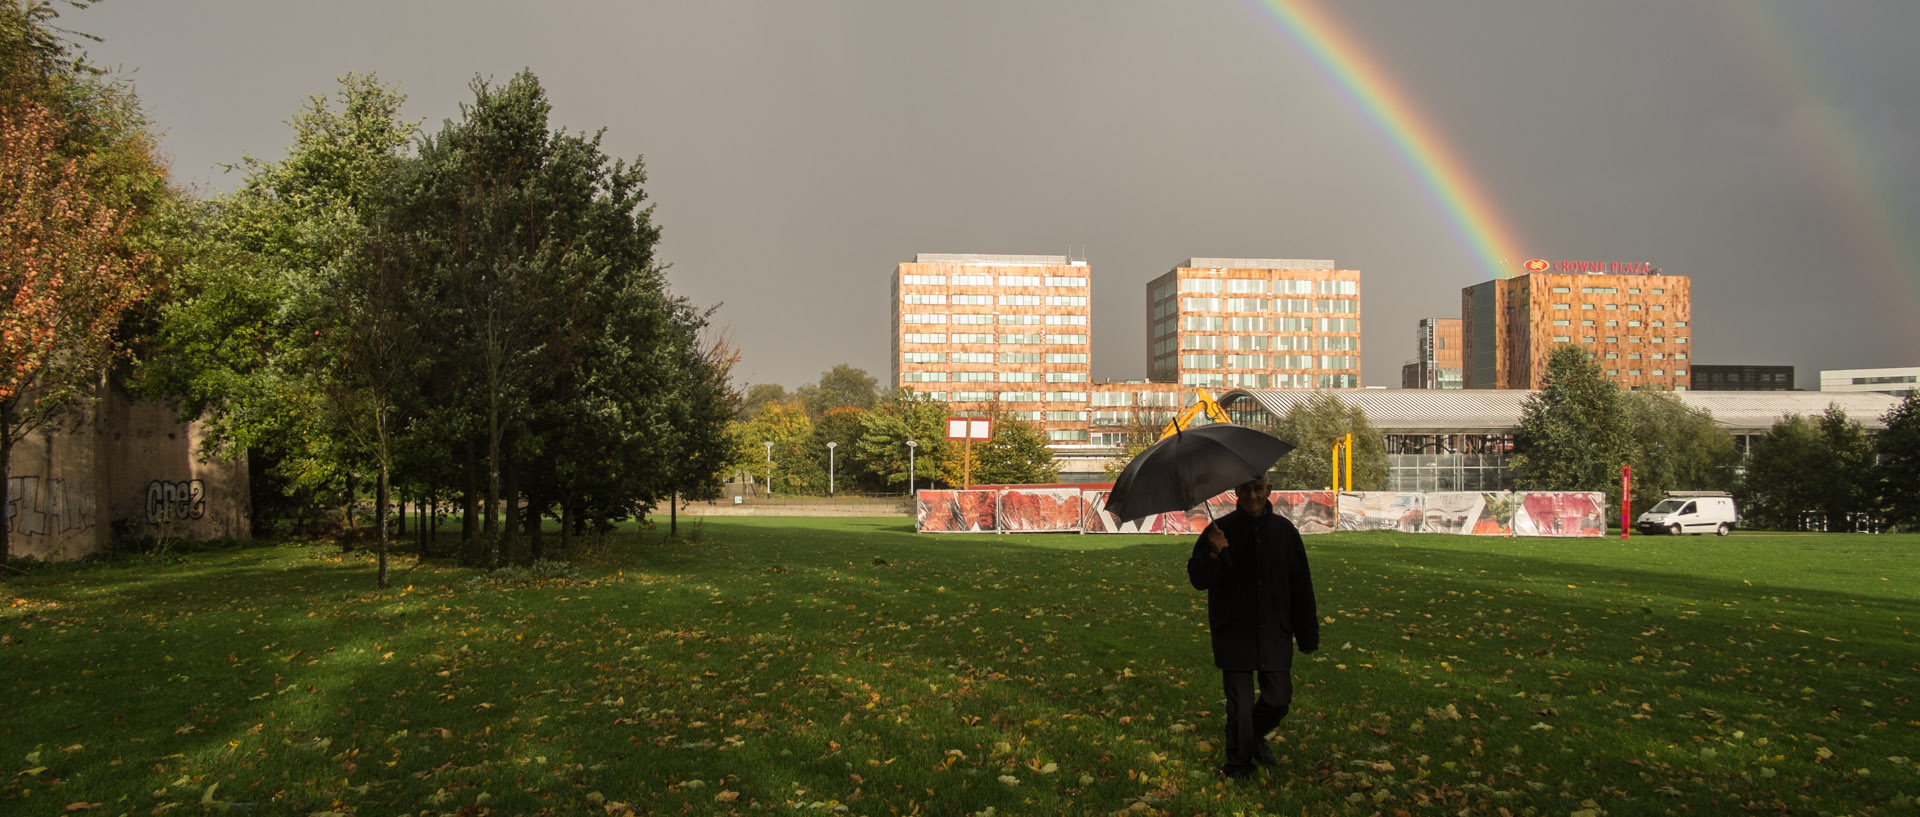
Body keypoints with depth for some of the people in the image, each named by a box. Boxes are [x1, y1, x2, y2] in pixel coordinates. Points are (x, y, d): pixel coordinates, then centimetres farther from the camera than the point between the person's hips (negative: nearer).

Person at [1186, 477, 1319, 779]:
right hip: (1234, 633, -3)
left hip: (1275, 632, 3)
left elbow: (1301, 585, 9)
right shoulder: (1220, 530, -4)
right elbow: (1198, 579, -6)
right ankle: (1238, 765, 18)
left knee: (1279, 699, 7)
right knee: (1240, 704, -1)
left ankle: (1256, 735, 39)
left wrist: (1307, 634, 8)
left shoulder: (1285, 531, 4)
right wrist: (1213, 554, -26)